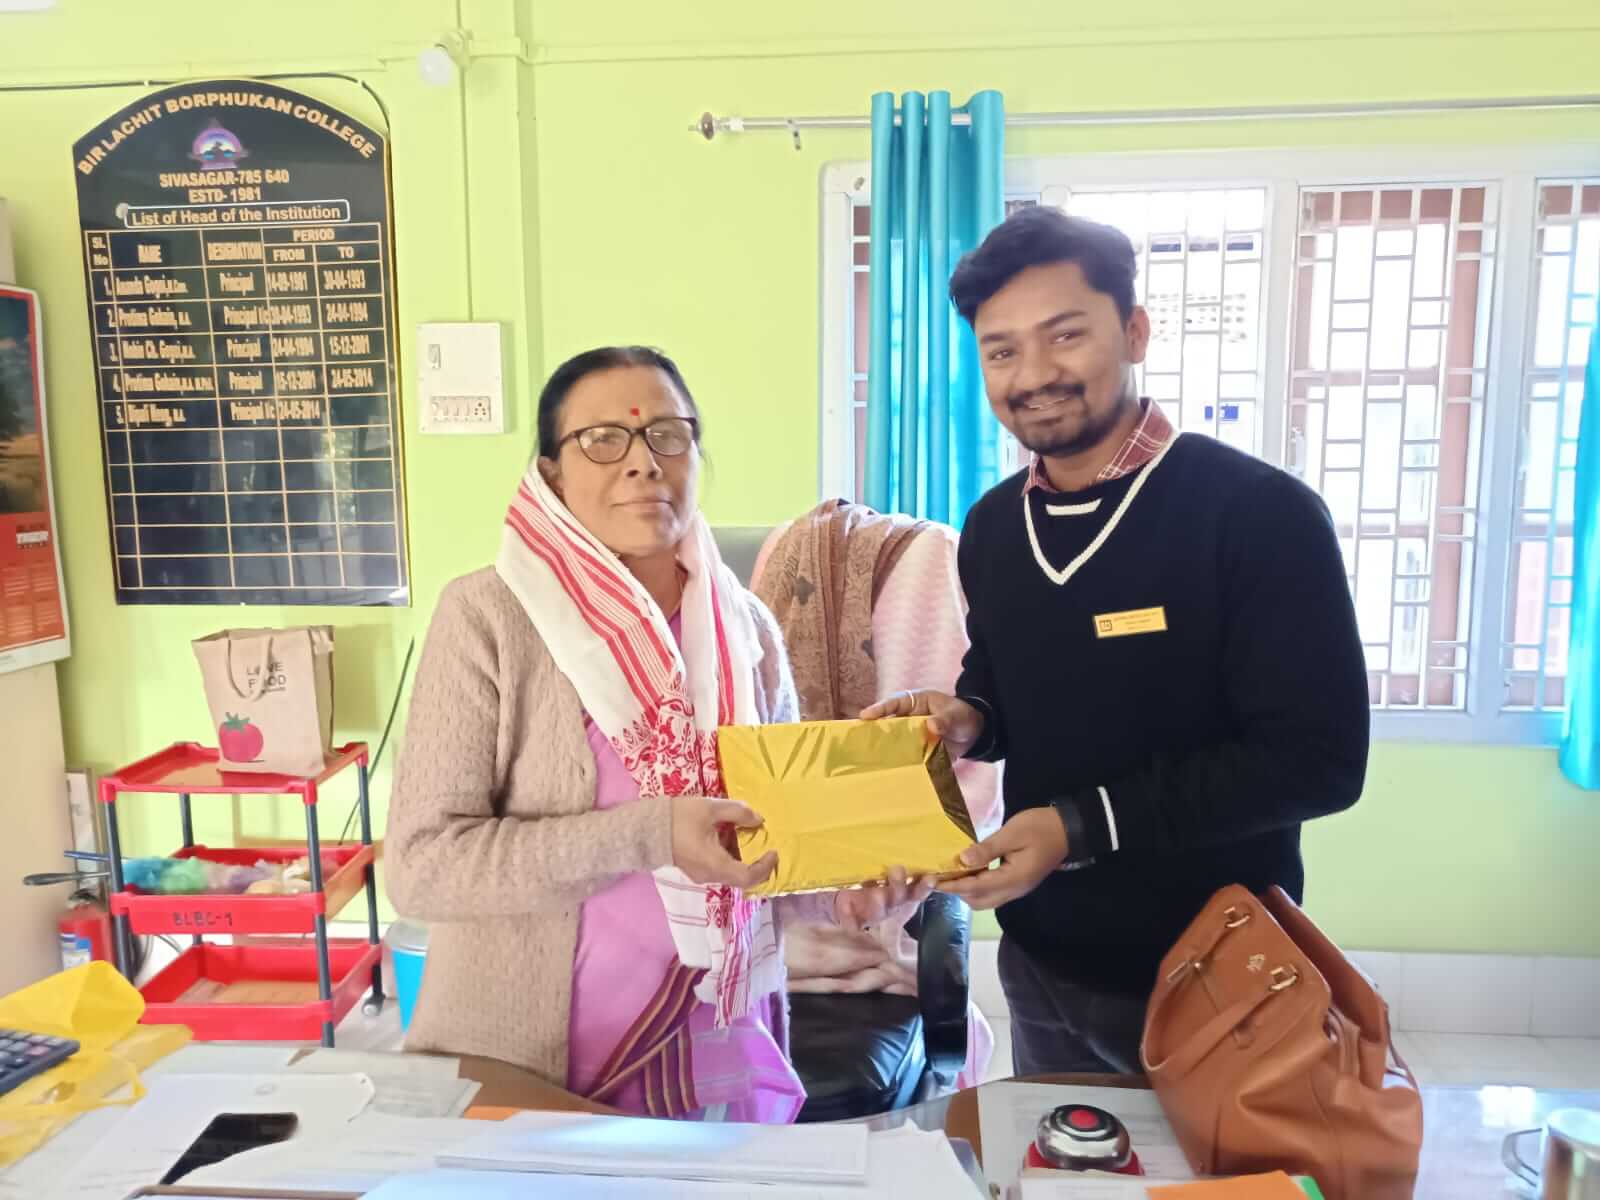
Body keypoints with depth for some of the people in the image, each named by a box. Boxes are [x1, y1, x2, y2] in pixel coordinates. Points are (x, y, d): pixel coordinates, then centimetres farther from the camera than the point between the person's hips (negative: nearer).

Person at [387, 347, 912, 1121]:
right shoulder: (489, 616, -14)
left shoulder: (746, 628, -1)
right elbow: (420, 864, -16)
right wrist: (645, 834, -26)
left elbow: (768, 844, 8)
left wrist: (840, 890, -12)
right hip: (520, 1072, -3)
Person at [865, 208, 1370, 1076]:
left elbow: (1318, 760, -21)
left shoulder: (1262, 515, -19)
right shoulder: (991, 527, 0)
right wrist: (966, 721, -9)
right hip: (1037, 958, 6)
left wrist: (1084, 825, -26)